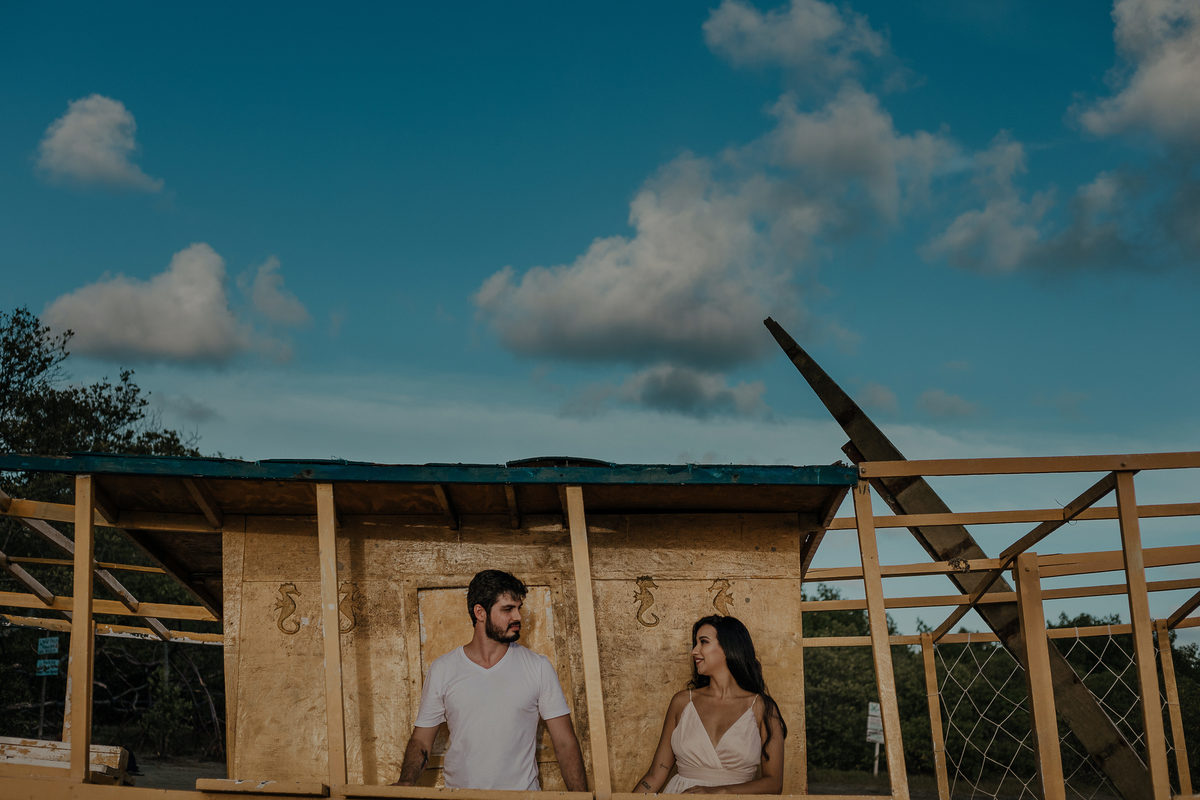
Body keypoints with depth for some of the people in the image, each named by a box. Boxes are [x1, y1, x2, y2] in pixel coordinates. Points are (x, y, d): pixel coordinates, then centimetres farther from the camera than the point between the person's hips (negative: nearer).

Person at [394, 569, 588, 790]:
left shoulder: (539, 667, 8)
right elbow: (421, 741, 12)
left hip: (522, 793, 0)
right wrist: (404, 784, -7)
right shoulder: (442, 670, 9)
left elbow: (565, 743, 6)